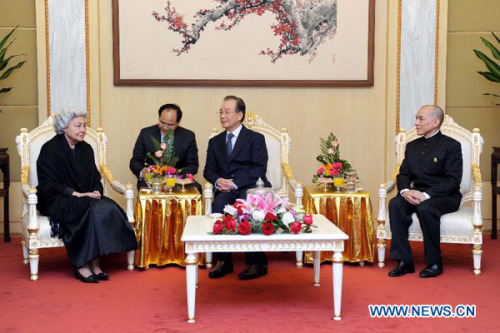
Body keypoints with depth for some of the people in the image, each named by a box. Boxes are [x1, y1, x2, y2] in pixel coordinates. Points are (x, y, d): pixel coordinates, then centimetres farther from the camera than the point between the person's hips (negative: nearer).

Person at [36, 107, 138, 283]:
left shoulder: (86, 149, 13)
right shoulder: (50, 149, -6)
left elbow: (95, 178, 16)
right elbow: (49, 185, -12)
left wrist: (96, 192, -8)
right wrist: (77, 194, -20)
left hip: (86, 198, 6)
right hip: (57, 201, -6)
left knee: (109, 208, -26)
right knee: (92, 211, -34)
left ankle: (94, 263, -21)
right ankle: (82, 266, -26)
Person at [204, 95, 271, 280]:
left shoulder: (256, 139, 6)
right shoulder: (215, 142, 22)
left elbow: (259, 168, -5)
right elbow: (209, 169, 17)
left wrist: (235, 182, -18)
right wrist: (217, 181, -8)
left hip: (251, 188, -3)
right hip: (226, 190, 4)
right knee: (218, 204, -31)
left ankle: (256, 262, -25)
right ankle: (223, 260, -24)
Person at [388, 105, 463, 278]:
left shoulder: (451, 145, -4)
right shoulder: (412, 146, 16)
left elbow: (453, 180, -13)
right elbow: (403, 174, 11)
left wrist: (426, 195, -24)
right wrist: (405, 191, -13)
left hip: (444, 197, -5)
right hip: (416, 194, 5)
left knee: (425, 209, -36)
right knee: (395, 204, -25)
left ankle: (434, 263, -19)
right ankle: (404, 262, -22)